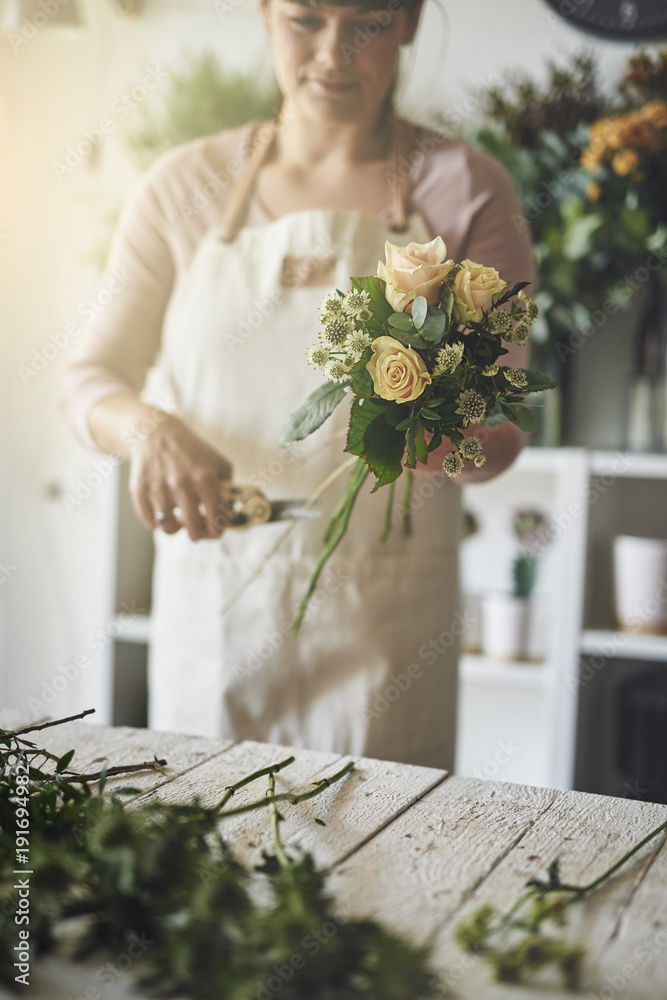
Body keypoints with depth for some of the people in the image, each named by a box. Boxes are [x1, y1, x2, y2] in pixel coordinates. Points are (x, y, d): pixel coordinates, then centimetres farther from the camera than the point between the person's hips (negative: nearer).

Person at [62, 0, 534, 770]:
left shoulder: (463, 189, -3)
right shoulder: (187, 185, 3)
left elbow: (498, 439, -3)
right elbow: (91, 379, 2)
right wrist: (147, 425, -19)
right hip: (212, 603, 2)